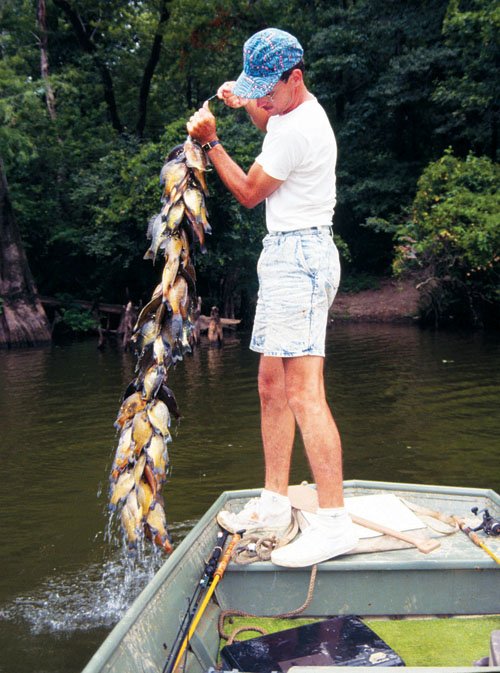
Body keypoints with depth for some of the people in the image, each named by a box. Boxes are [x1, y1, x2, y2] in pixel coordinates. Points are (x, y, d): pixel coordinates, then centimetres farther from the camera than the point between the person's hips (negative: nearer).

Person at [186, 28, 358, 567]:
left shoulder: (296, 130, -17)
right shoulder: (300, 110, 15)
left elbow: (249, 193, -6)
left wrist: (210, 142, -2)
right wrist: (246, 106, 26)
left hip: (297, 257, -11)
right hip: (289, 256, 11)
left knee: (304, 392, -16)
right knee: (272, 387, 11)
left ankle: (333, 522, -15)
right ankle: (274, 504, 19)